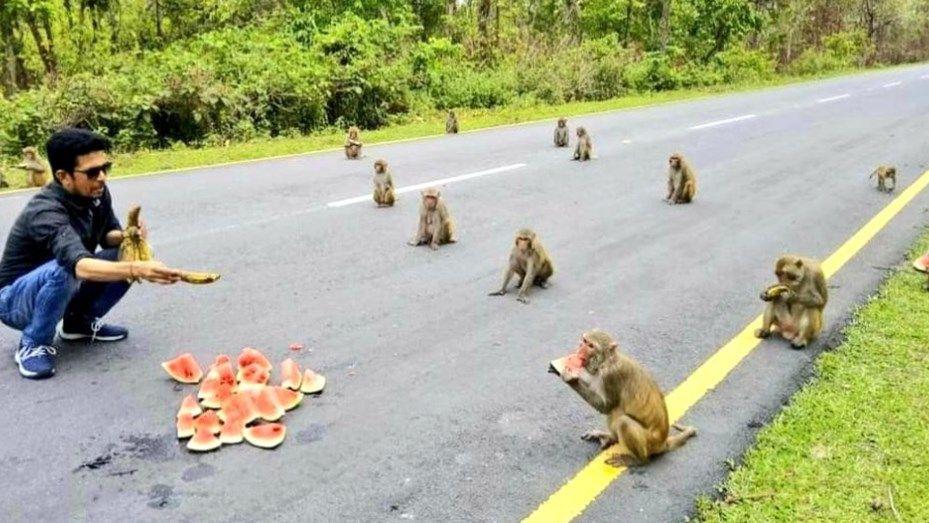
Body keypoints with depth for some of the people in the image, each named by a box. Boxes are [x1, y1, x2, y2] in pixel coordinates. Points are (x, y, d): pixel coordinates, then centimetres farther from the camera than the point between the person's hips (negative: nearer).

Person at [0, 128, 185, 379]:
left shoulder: (97, 193, -12)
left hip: (64, 291, 7)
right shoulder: (46, 212, -34)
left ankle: (79, 321, 8)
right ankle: (32, 346, -12)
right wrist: (137, 270, -65)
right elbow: (81, 266, -50)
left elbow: (108, 235, 5)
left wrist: (127, 237, -20)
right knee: (61, 270, -38)